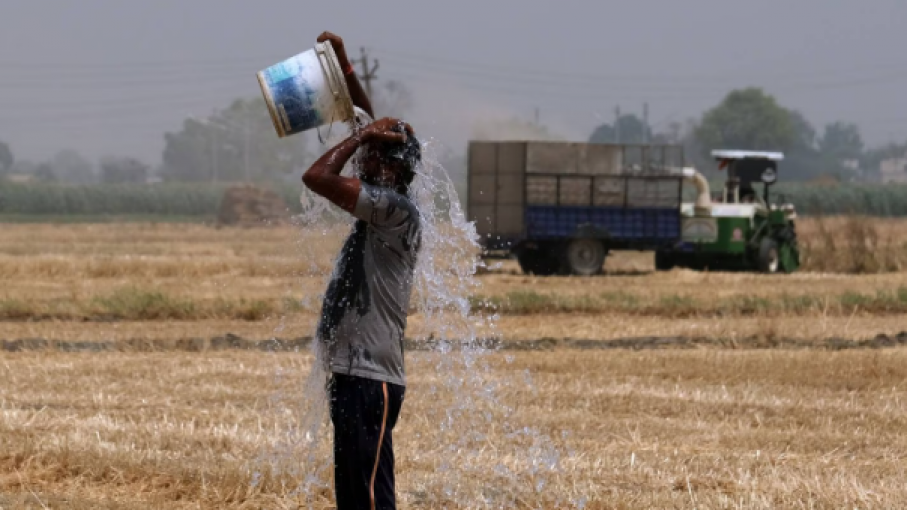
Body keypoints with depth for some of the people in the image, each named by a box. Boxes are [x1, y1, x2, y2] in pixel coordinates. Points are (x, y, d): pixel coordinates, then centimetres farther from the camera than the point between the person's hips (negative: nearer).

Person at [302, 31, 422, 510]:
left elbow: (317, 177, -22)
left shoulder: (396, 210, -14)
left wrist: (363, 136, -9)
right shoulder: (382, 208, 13)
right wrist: (342, 63, 23)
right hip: (351, 376, 10)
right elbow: (369, 122, 23)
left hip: (369, 380, -10)